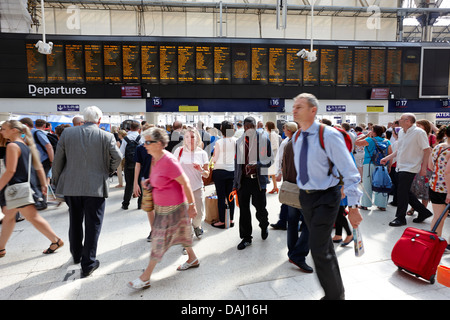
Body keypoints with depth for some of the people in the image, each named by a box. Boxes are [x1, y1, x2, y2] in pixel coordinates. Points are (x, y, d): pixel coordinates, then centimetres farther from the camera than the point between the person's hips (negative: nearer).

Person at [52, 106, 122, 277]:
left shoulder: (67, 133, 1)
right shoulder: (106, 136, -7)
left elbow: (58, 159, 3)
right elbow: (117, 157, -10)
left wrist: (56, 181, 14)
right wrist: (108, 171, 9)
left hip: (71, 186, 4)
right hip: (95, 186, -3)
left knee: (75, 222, 21)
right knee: (92, 225, 6)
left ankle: (76, 255, 40)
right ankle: (88, 263, 11)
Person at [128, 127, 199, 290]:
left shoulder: (169, 161, -25)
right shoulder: (155, 158, 3)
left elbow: (185, 183, -22)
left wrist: (192, 205, -18)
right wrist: (148, 181, 2)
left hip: (172, 207, -9)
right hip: (161, 205, 9)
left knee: (160, 239, 1)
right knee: (180, 233, 22)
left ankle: (145, 278, 13)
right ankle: (192, 259, 42)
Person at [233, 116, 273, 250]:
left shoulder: (263, 139, 1)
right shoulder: (239, 142, 11)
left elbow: (269, 159, 1)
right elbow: (237, 163, 12)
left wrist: (257, 164, -19)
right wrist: (235, 183, 9)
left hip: (258, 179, -3)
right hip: (243, 179, 3)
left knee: (260, 208, 3)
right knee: (244, 209, 6)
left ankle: (264, 226, 37)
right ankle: (246, 237, 21)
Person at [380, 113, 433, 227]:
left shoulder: (419, 132, -12)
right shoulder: (401, 132, 10)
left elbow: (427, 150, -11)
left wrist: (424, 167, -14)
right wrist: (387, 158, 12)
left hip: (410, 167, -8)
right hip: (401, 166, 8)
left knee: (402, 192, -5)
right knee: (406, 192, 12)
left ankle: (400, 218, 9)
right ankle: (423, 212, 28)